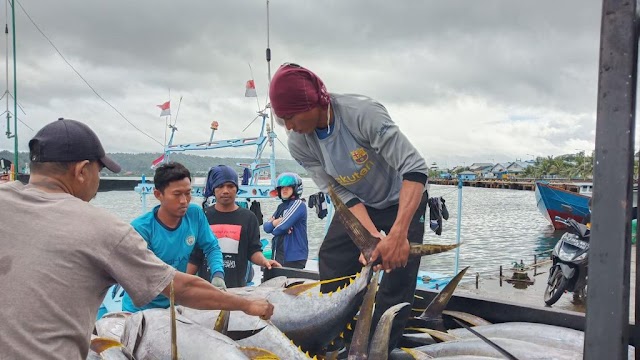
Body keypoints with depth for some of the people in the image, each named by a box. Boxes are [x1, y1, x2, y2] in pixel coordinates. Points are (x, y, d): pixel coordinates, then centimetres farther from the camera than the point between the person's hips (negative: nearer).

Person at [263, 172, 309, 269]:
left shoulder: (298, 204, -11)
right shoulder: (281, 206, 14)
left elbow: (281, 228, -20)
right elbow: (266, 227, 7)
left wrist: (274, 226, 2)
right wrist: (276, 222, -13)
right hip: (280, 255, 8)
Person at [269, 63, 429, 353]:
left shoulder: (362, 112, -35)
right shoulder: (299, 144, -19)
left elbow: (415, 169, -36)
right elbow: (342, 195, -16)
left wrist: (398, 234, -46)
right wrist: (373, 237, -31)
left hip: (403, 202, -4)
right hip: (356, 207, 4)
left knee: (398, 278, -8)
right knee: (331, 268, 0)